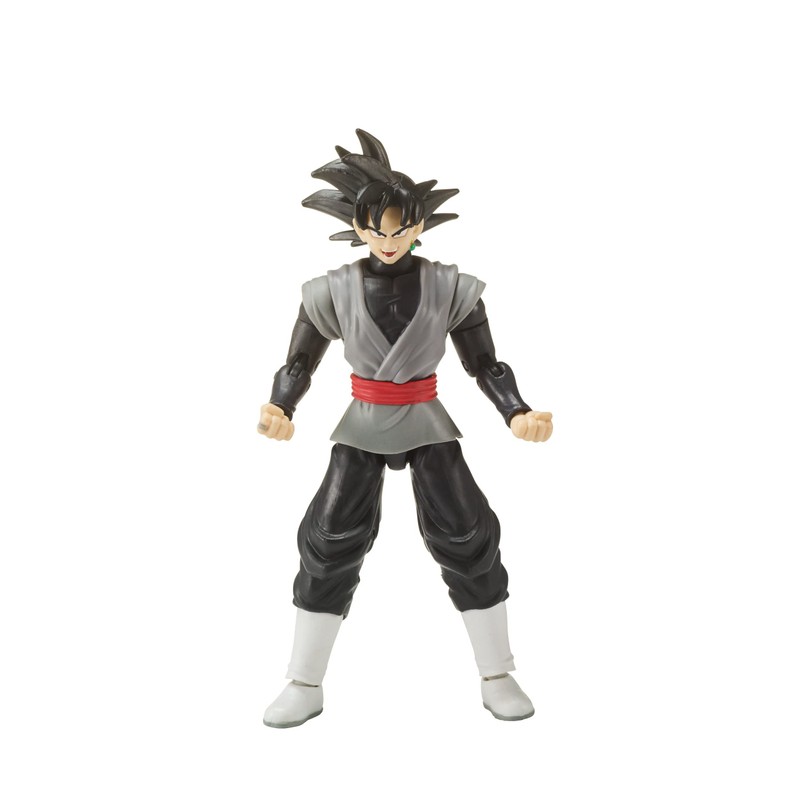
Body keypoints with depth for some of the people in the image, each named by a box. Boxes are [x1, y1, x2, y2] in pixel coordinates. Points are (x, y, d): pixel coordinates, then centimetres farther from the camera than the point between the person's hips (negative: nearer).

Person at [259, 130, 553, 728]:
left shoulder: (449, 287, -8)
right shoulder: (335, 290, -7)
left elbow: (486, 365, -3)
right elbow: (299, 363, -2)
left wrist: (518, 415, -22)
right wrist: (280, 412, -23)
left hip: (427, 424, 0)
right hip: (363, 426, 0)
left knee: (468, 538, -11)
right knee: (331, 542, -10)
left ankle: (498, 677, 6)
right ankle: (305, 687, 4)